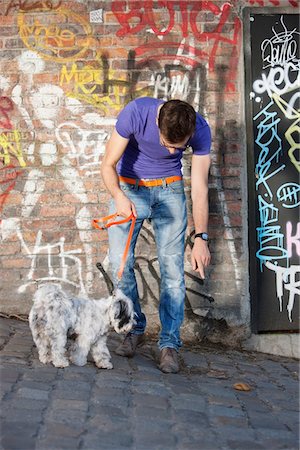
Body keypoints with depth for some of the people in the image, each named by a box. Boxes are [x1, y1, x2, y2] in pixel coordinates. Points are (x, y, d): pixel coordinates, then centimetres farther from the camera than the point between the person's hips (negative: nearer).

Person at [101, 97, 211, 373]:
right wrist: (119, 196, -40)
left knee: (172, 267, -9)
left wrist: (201, 238, -22)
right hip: (128, 187, 0)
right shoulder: (135, 113, -28)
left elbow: (199, 188, -16)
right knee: (120, 262, -6)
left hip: (169, 191, 0)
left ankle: (170, 344, -3)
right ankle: (135, 329, 12)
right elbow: (108, 165, -20)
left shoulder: (200, 130, -23)